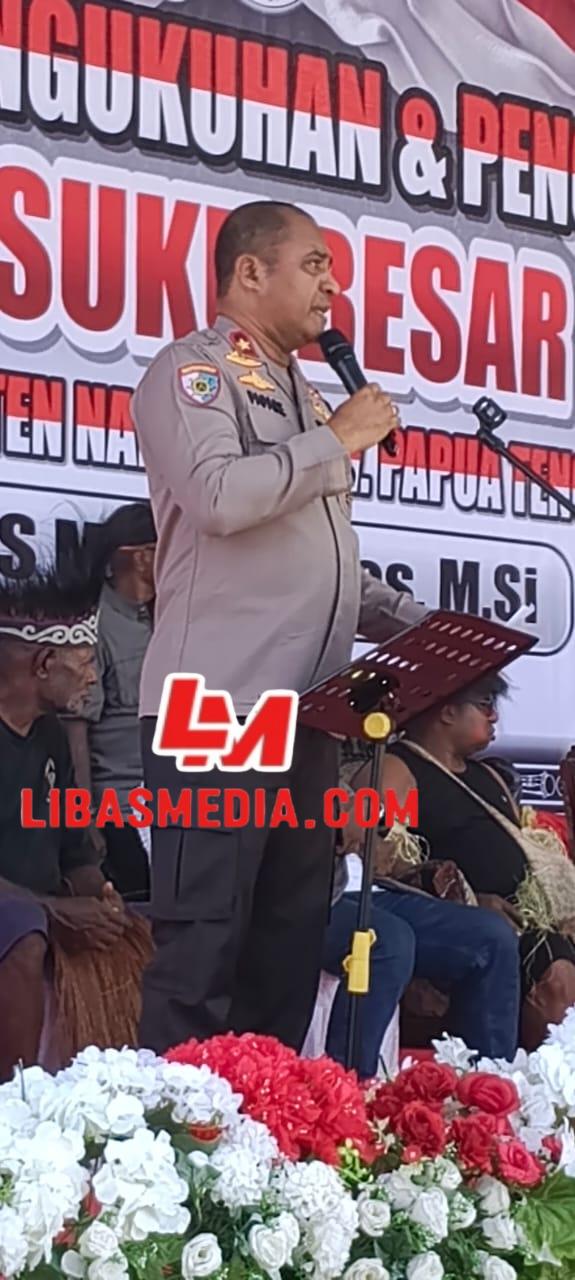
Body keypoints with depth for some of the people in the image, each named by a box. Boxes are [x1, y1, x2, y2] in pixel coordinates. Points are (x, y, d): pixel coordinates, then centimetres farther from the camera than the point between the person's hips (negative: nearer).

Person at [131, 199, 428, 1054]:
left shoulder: (302, 394, 23)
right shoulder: (194, 372, -4)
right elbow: (219, 495, -23)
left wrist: (417, 626, 13)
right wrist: (339, 440, -10)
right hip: (216, 711, -9)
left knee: (291, 944, 9)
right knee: (202, 948, -8)